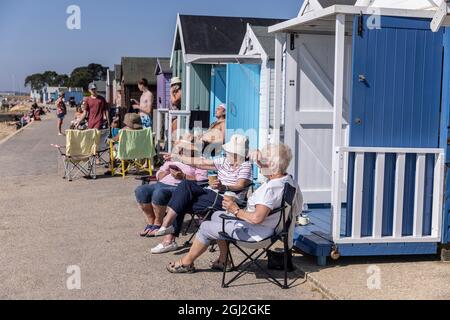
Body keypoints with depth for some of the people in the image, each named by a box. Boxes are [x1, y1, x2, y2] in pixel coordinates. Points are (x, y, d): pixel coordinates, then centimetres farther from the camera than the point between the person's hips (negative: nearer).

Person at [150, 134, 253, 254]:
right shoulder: (224, 161, 17)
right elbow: (201, 163, 17)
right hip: (212, 194, 7)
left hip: (226, 201, -7)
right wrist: (178, 158, 18)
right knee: (186, 184, -17)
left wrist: (224, 187, -39)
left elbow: (240, 186, -20)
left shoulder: (245, 166, -4)